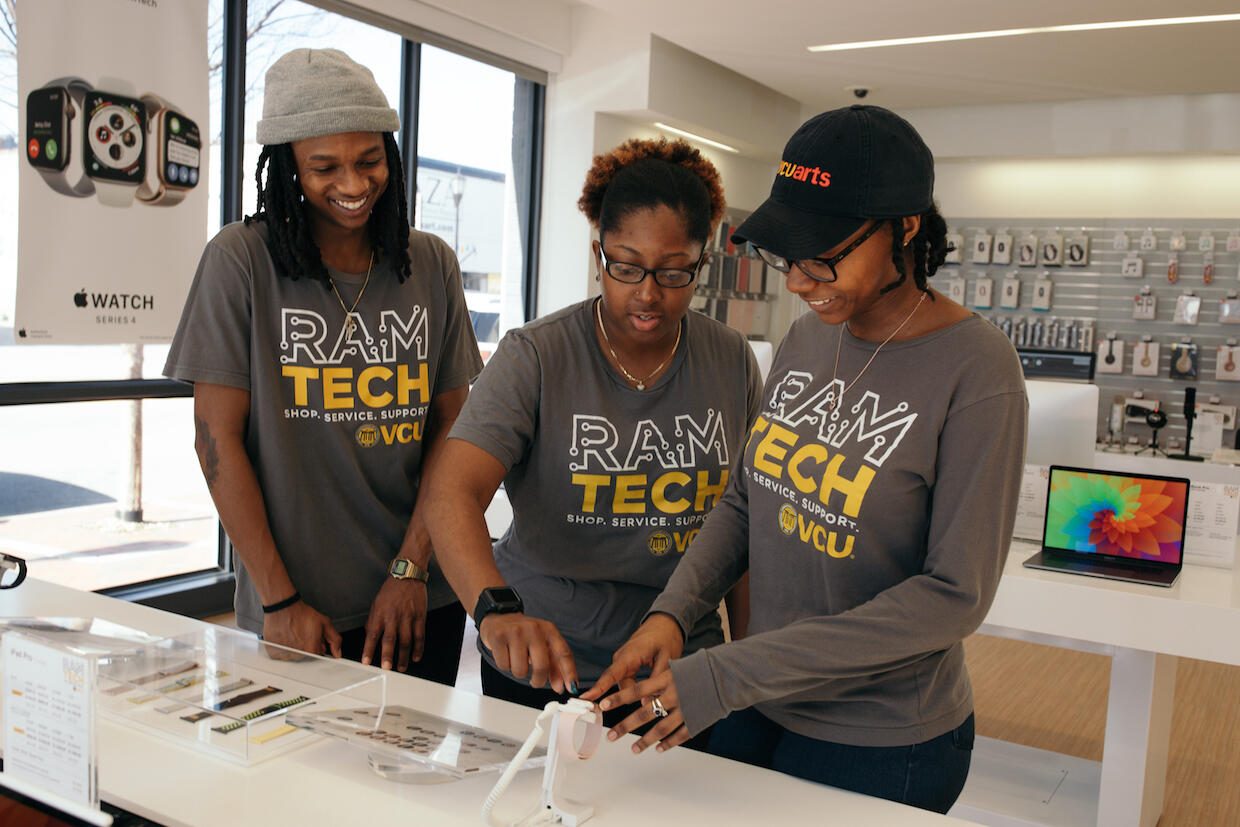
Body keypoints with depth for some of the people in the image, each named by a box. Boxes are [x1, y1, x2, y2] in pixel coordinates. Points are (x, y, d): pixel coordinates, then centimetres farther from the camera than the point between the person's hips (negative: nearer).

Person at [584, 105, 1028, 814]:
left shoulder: (976, 371, -21)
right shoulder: (809, 337, -1)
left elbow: (956, 594, -23)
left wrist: (732, 675, -25)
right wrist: (672, 613, -12)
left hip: (880, 748, -6)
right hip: (760, 709, 6)